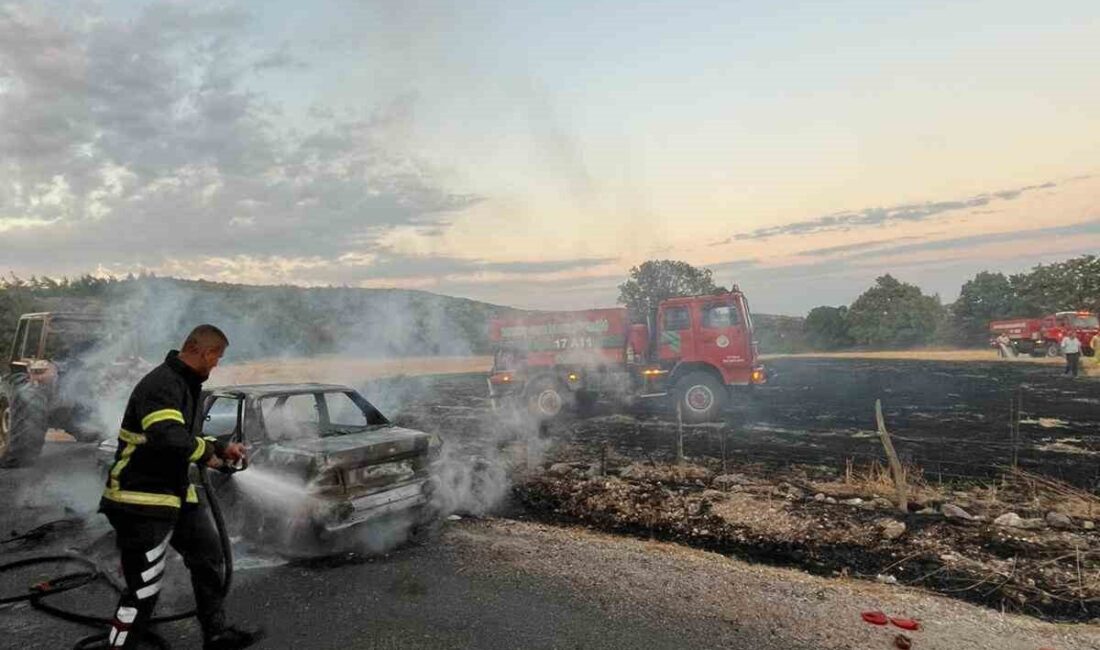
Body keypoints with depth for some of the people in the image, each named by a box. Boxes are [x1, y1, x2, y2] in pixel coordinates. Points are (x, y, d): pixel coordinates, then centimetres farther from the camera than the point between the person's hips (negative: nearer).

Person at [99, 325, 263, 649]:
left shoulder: (190, 384, 10)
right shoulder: (161, 384, -23)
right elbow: (169, 438, -36)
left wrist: (222, 449, 9)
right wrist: (205, 453, -19)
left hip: (177, 494, 11)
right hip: (142, 500, -11)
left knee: (208, 556, 17)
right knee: (144, 589, -3)